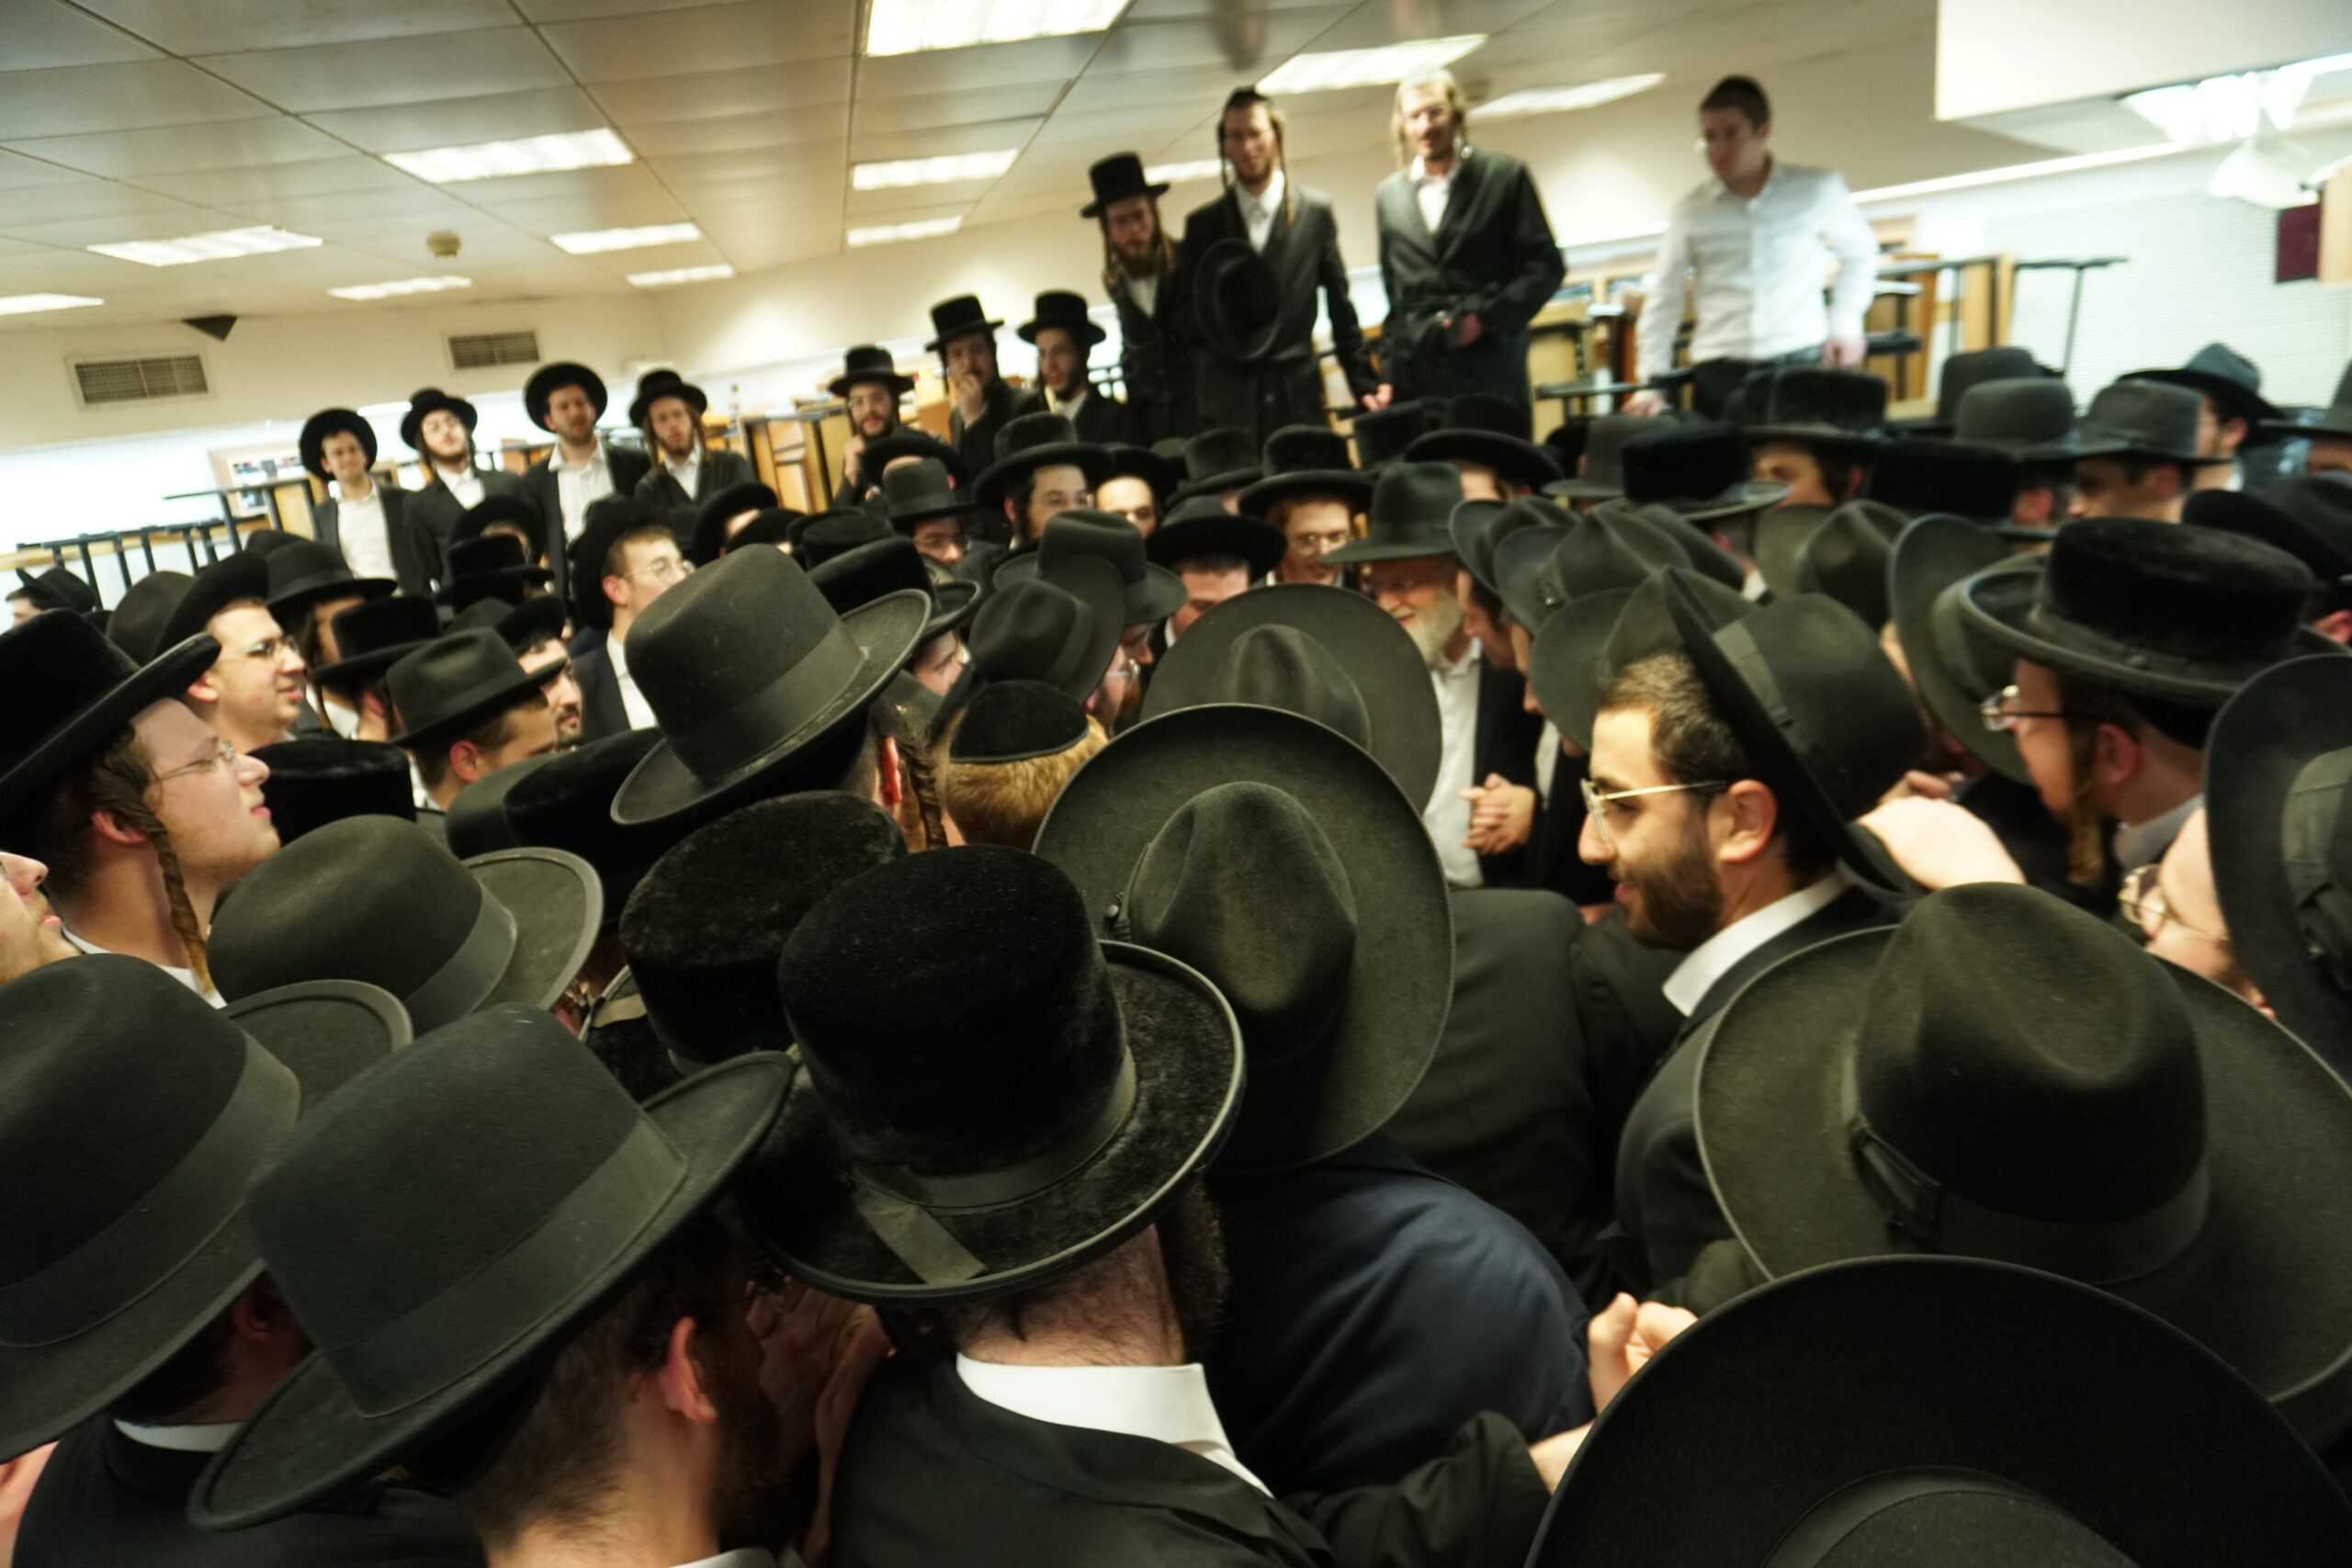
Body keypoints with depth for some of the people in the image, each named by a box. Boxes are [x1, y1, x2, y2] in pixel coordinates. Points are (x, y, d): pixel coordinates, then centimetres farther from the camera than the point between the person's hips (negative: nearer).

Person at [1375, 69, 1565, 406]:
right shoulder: (1388, 195, 14)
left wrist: (1487, 318, -9)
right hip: (1416, 375, 2)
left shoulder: (1505, 175, 4)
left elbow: (1547, 264, 2)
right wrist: (1388, 372, 11)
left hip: (1490, 371, -2)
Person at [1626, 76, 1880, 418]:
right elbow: (1663, 303, 7)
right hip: (1720, 377, 0)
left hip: (1802, 365, 0)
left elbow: (1859, 251, 20)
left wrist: (1846, 323, 9)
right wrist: (1652, 381, -3)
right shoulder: (1689, 213, 4)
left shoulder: (1817, 191, 5)